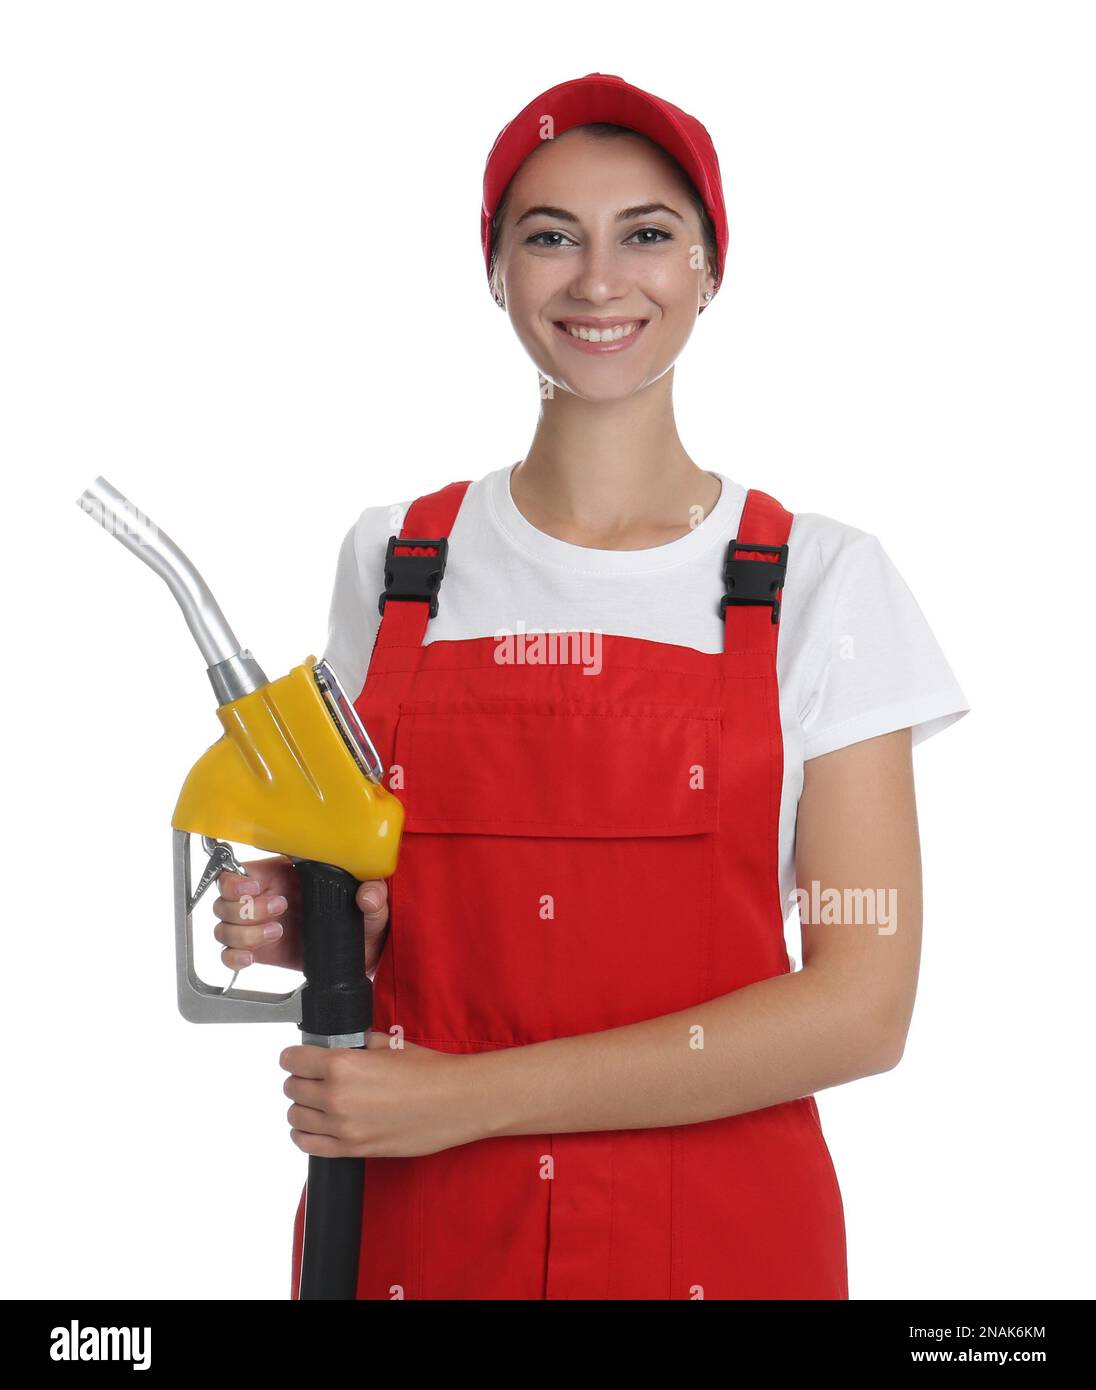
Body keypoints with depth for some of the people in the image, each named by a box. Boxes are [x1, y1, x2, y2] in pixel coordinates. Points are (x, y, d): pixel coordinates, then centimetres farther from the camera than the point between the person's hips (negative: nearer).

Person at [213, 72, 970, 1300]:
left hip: (720, 1235, -2)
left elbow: (860, 1007, -12)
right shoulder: (393, 563, 1)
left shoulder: (822, 581, -6)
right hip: (406, 1227, 2)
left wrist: (472, 1095, -16)